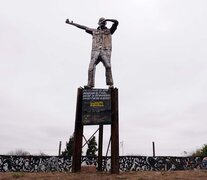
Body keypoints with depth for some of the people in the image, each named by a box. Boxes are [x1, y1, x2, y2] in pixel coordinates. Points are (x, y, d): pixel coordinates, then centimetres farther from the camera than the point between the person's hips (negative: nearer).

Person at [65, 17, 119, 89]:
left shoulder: (109, 31, 21)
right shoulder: (94, 31, 25)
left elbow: (116, 22, 12)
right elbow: (83, 27, 26)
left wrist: (106, 19, 4)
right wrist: (71, 23, 27)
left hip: (105, 52, -2)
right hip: (95, 52, 2)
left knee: (108, 66, -21)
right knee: (91, 67, -14)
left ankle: (110, 84, -20)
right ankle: (90, 84, -13)